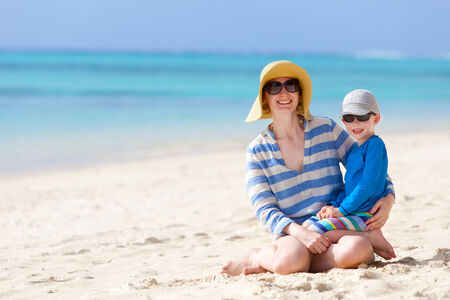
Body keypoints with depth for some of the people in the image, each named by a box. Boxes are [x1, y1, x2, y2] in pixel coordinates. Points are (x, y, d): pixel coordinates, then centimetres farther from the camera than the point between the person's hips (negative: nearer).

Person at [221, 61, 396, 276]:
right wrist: (300, 232, -23)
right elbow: (266, 211, -3)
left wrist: (388, 198, -8)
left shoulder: (327, 129, 6)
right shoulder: (257, 151, 4)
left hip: (337, 227, 4)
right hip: (292, 235, -4)